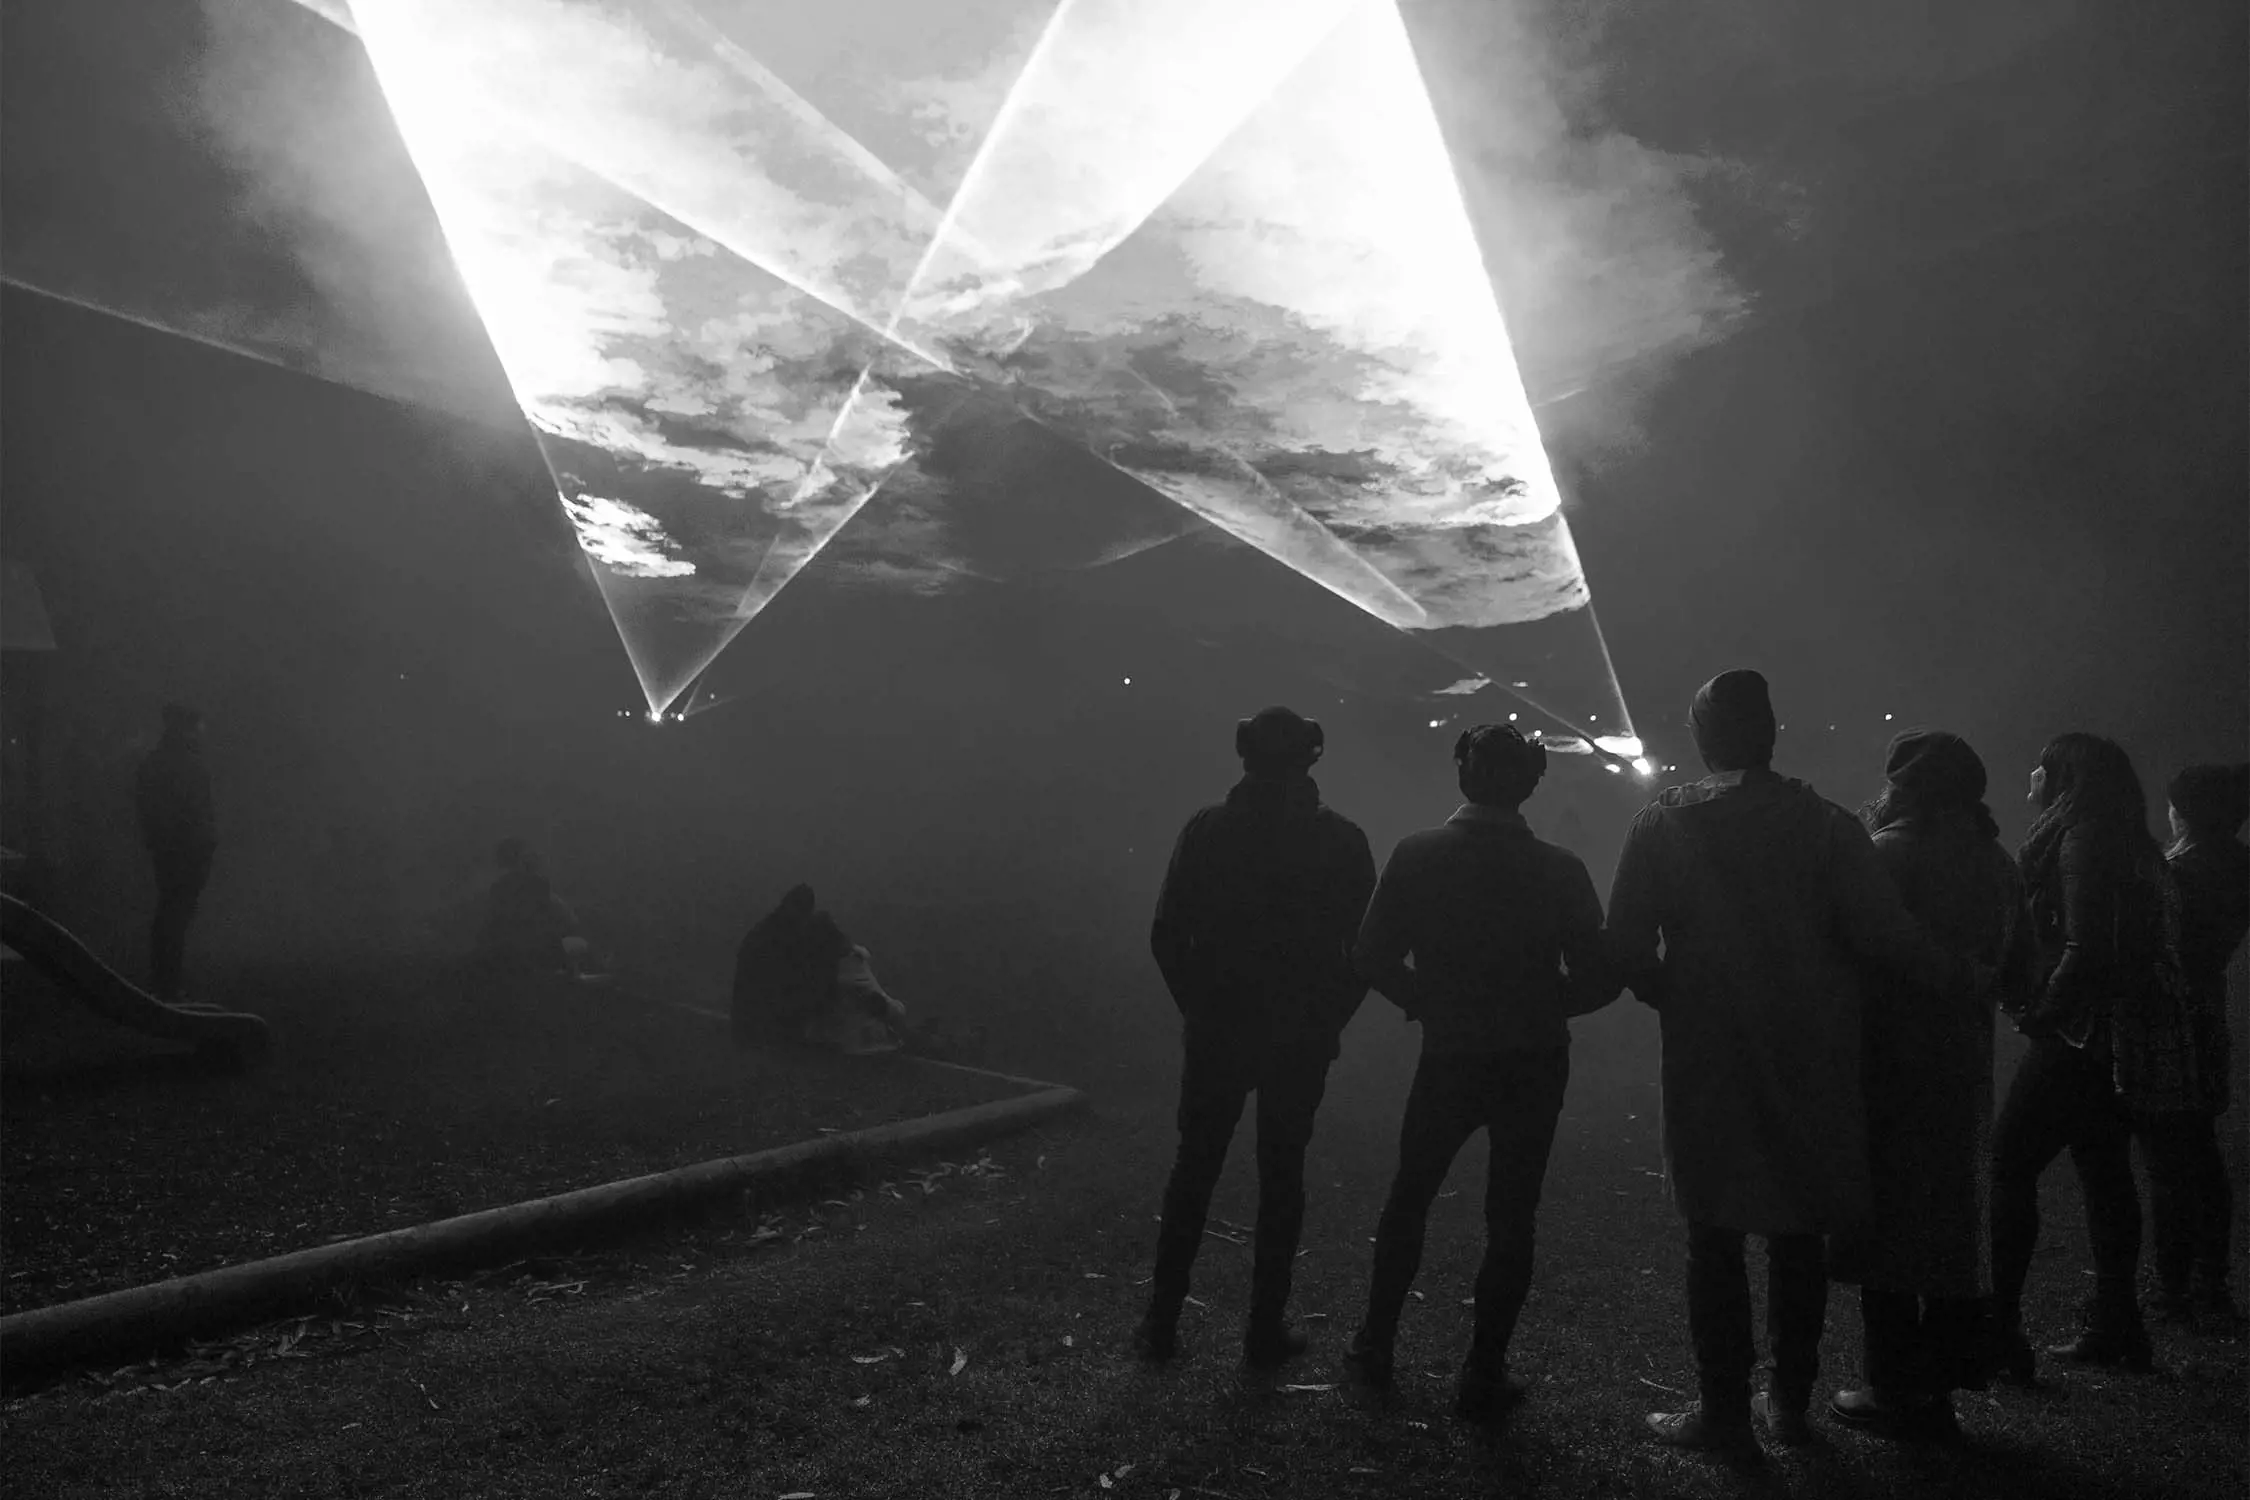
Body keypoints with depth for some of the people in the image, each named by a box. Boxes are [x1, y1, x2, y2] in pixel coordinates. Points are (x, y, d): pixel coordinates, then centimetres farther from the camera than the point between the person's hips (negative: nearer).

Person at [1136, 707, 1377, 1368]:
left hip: (1216, 1033, 1)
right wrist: (1327, 1021, 6)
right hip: (1301, 1040, 0)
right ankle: (1267, 1331, 16)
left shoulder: (1207, 829, -5)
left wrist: (1199, 1008, 7)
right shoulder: (1341, 839, -6)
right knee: (1281, 1177, 10)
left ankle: (1161, 1323, 17)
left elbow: (1167, 936, -4)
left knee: (1193, 1170, 12)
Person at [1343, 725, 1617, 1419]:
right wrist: (1535, 1008, 9)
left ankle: (1375, 1344, 29)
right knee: (1510, 1219, 11)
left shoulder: (1416, 855, -11)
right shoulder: (1560, 870, -11)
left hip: (1447, 1060, 0)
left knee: (1408, 1198, 20)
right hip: (1534, 1067, 0)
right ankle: (1483, 1375, 17)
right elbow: (1598, 979, -8)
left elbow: (1376, 958, -9)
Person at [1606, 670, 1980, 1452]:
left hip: (1707, 1059, -2)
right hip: (1810, 1060, 2)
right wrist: (1954, 975, 6)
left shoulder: (1663, 822, -5)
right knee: (1799, 1233, 14)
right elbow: (1880, 934, -11)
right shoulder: (1825, 822, -3)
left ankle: (1723, 1408, 10)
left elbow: (1628, 947, -9)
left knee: (1715, 1236, 6)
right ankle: (1790, 1399, 23)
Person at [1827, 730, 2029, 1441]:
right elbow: (2012, 963, 14)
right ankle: (1942, 1382, 24)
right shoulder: (1996, 863, 7)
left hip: (1890, 1063, -7)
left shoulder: (1887, 853, -14)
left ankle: (1899, 1393, 6)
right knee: (1950, 1218, 15)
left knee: (1885, 1220, 1)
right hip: (1965, 1065, 7)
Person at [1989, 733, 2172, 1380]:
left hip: (2073, 1037, -10)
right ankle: (2115, 1327, 22)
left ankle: (2000, 1333, -6)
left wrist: (2041, 1013, -14)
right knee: (2106, 1174, 14)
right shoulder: (2131, 847, 15)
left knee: (2010, 1168, -7)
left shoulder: (2081, 841, -15)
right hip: (2111, 1039, 10)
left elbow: (2085, 949, -23)